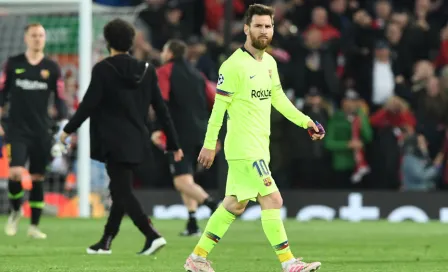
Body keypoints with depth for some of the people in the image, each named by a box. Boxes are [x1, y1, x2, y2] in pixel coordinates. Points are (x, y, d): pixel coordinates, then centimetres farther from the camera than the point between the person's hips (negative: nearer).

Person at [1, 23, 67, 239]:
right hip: (17, 129, -1)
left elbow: (59, 99, 6)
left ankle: (34, 226, 13)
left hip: (41, 131, 1)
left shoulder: (51, 68, 4)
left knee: (38, 178, 4)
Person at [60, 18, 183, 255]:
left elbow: (89, 104, -12)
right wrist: (174, 144, 10)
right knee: (120, 190, 17)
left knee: (123, 192, -5)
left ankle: (152, 235, -21)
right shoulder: (146, 70, 6)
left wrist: (68, 129, -1)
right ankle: (106, 242, 24)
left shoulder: (103, 69, -9)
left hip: (115, 142, -6)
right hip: (139, 142, 6)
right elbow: (161, 109, 6)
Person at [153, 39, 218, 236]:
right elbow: (215, 101, 14)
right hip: (201, 134, 6)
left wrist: (159, 129, -16)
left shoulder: (164, 72, 0)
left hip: (180, 134, -6)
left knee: (182, 181, -10)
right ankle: (192, 224, 10)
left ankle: (211, 204, -35)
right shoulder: (196, 74, 17)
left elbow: (162, 101, -15)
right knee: (187, 179, 17)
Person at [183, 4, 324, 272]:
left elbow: (278, 98, 21)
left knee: (235, 205, 13)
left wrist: (304, 120, 12)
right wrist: (209, 145, -11)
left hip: (259, 146, 9)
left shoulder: (269, 62, 10)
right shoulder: (234, 65, -14)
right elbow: (219, 107, -12)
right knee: (272, 199, -12)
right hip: (244, 147, -9)